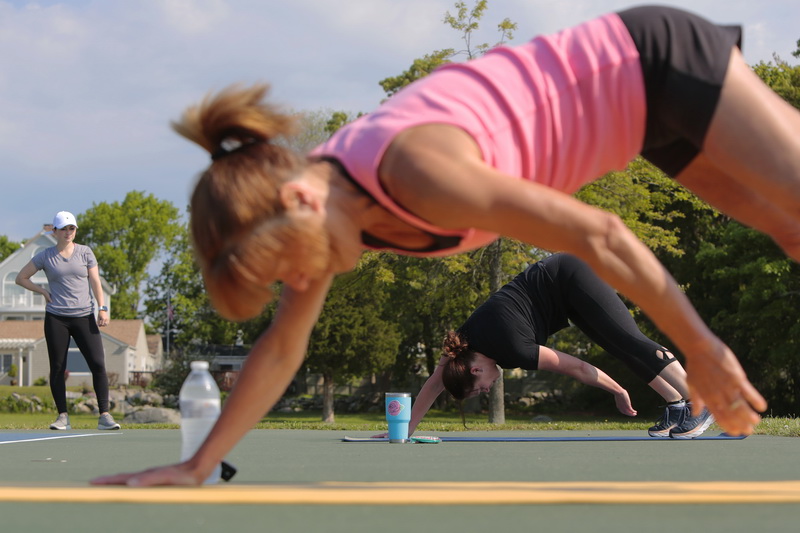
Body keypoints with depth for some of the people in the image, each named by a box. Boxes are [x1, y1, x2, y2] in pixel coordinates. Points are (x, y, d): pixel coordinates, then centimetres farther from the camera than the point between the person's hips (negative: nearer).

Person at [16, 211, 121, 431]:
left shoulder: (85, 252, 8)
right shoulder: (45, 256, 5)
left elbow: (95, 282, 8)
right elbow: (21, 278, 13)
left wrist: (102, 308, -4)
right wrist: (43, 291, 1)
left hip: (84, 316, 0)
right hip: (56, 318, 0)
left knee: (98, 364, -10)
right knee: (57, 368, 0)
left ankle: (104, 415, -9)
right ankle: (63, 416, 9)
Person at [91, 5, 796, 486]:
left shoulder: (415, 169, -35)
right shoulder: (319, 196, -9)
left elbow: (600, 236, -32)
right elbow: (281, 348, 3)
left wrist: (700, 349, -25)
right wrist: (197, 466, 3)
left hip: (660, 62, -7)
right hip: (632, 87, 7)